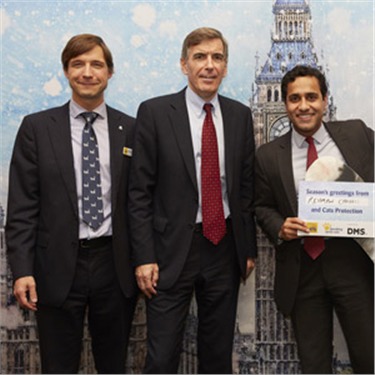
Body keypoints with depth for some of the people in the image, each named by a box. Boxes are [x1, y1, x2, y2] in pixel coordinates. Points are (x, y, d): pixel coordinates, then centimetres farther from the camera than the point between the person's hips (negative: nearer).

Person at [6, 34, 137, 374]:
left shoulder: (130, 129, 4)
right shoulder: (37, 127, 0)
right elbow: (22, 205, -2)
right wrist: (22, 270, -8)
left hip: (115, 265, 1)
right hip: (58, 267, -1)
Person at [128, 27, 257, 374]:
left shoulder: (240, 115, 6)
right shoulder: (154, 112, -5)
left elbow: (246, 186, 10)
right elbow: (140, 191, -5)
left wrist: (249, 249, 9)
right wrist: (144, 257, -10)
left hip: (225, 247, 4)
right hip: (172, 248, -3)